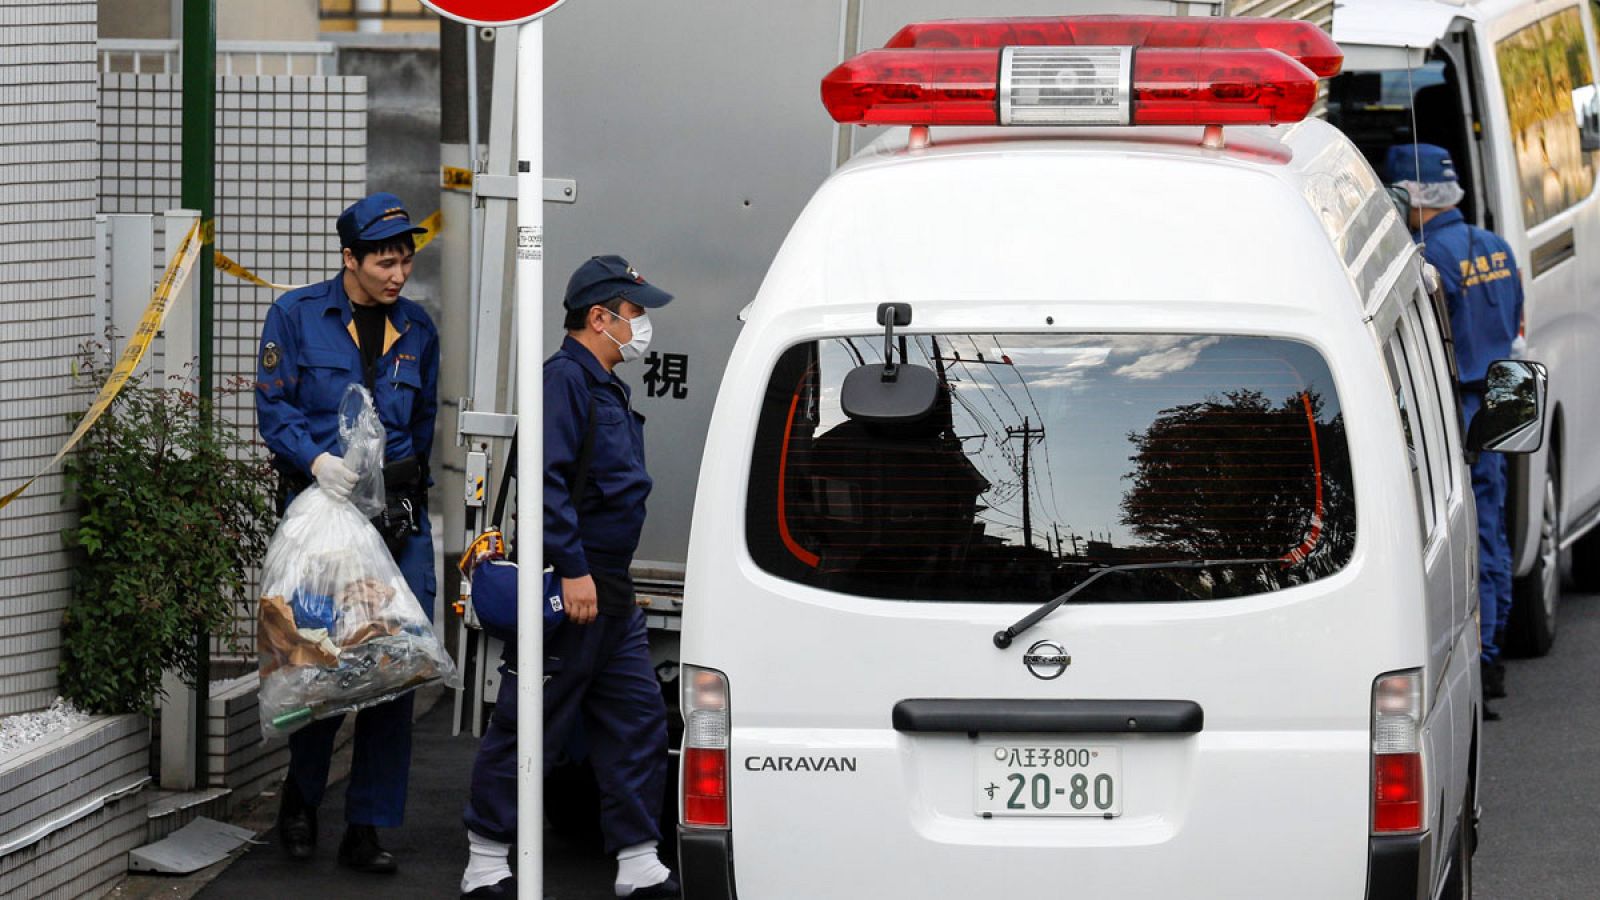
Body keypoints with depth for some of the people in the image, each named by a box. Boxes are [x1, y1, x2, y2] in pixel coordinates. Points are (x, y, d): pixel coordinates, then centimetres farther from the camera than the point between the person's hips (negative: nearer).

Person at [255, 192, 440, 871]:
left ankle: (367, 828, 3)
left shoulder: (416, 329, 13)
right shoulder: (297, 316, 1)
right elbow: (274, 408, -3)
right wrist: (315, 459, -19)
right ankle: (300, 796, 22)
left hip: (399, 513, 3)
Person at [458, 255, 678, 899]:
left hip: (609, 595, 10)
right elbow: (547, 481, -22)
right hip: (565, 589, -10)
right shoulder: (564, 379, -13)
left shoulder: (606, 388, 20)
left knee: (637, 723, 8)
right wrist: (573, 570, -25)